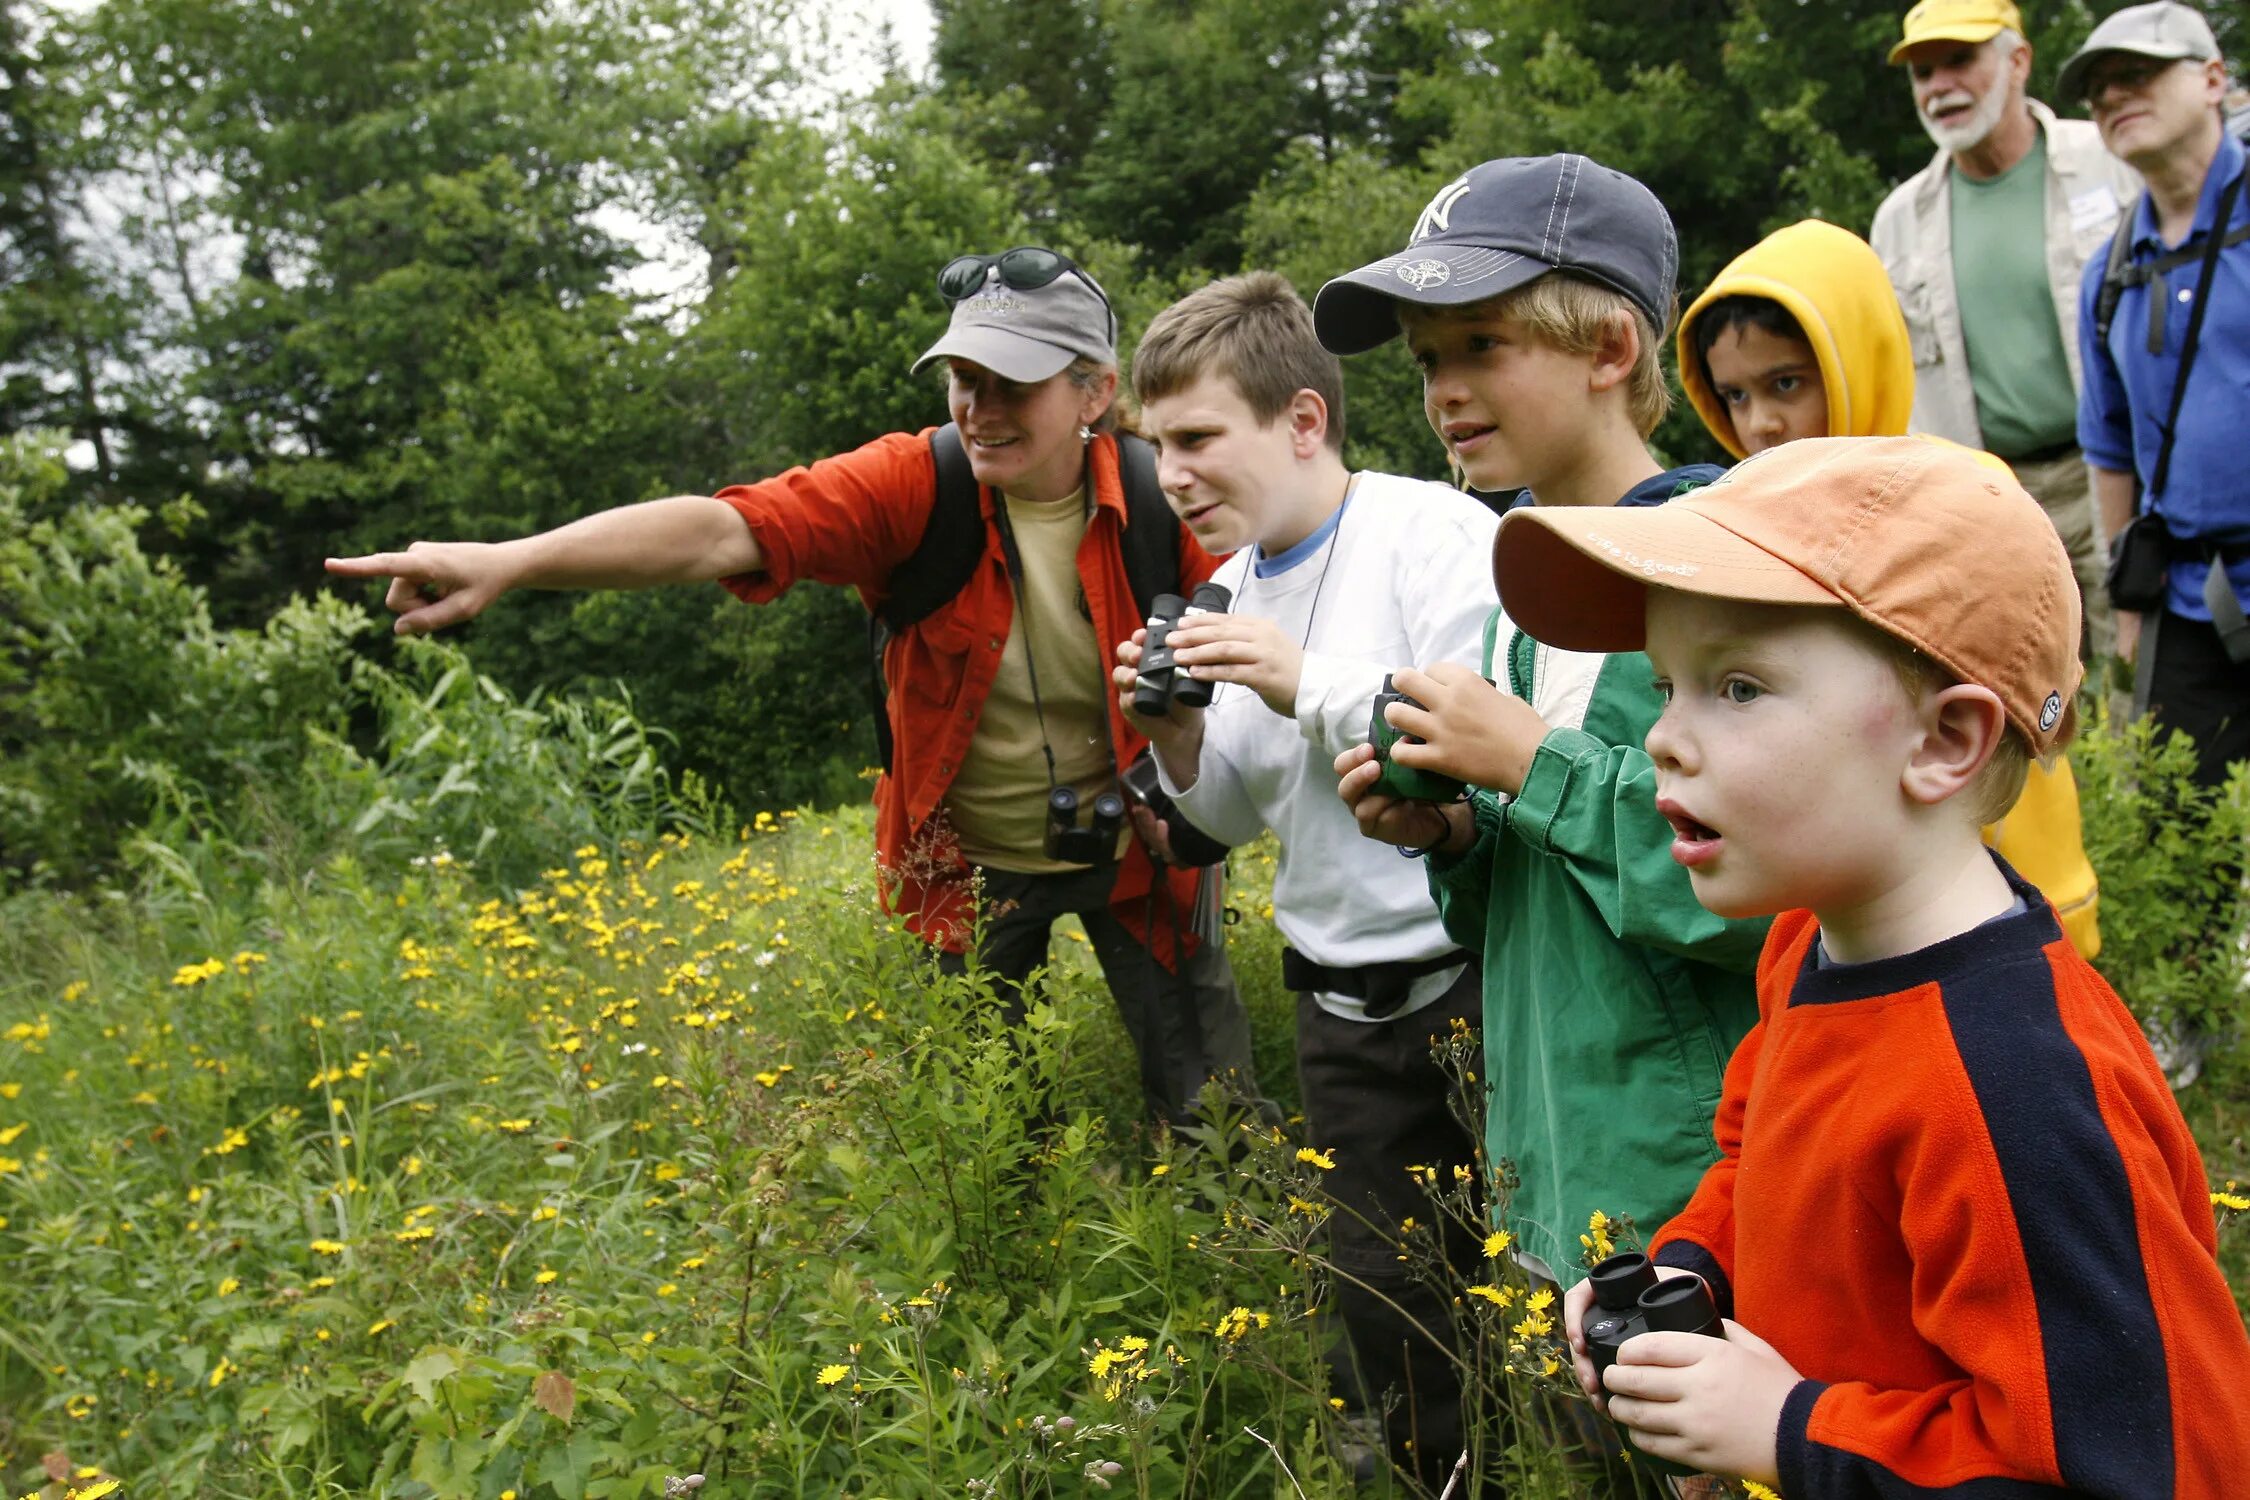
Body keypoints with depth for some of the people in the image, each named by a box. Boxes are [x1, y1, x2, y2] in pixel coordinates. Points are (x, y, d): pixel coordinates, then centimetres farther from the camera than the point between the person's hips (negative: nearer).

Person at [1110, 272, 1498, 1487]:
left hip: (1472, 987, -7)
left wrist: (1307, 685, -21)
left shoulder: (1436, 537, -12)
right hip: (1342, 1015, 7)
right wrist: (1181, 744, -3)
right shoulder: (1229, 590, 9)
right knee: (1384, 1327, 14)